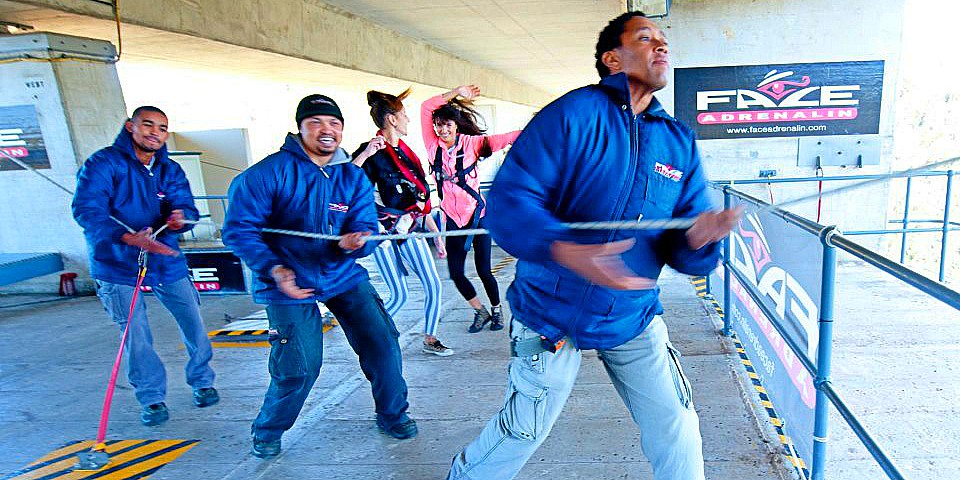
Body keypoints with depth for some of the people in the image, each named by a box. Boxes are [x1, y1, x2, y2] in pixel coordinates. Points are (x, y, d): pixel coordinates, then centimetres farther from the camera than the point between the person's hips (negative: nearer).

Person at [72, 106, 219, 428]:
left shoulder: (170, 170, 7)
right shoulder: (104, 163, -9)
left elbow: (187, 207, -3)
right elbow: (86, 211, -21)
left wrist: (180, 218, -29)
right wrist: (130, 238, -35)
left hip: (166, 259, 4)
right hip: (118, 264, -4)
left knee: (194, 323, 5)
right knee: (135, 334, -1)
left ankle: (202, 383, 26)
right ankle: (151, 398, 18)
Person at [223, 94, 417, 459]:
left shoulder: (354, 178, 1)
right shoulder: (269, 172, -12)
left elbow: (364, 228, -4)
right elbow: (238, 228, -12)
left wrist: (353, 243, -29)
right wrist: (273, 268, -25)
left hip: (344, 277, 4)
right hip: (289, 284, -4)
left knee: (383, 343, -2)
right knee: (300, 367, -7)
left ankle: (391, 414, 25)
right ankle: (267, 430, 25)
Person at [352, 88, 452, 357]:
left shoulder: (405, 151, 13)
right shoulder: (371, 154, -9)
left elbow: (421, 197, 16)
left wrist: (436, 234, 17)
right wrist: (365, 154, -31)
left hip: (410, 228, 6)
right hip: (384, 231, -6)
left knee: (434, 286, 1)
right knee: (400, 295, -2)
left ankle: (430, 340, 17)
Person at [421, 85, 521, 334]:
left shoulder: (470, 143, -4)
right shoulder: (433, 145, 0)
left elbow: (499, 140, -15)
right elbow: (427, 108, -1)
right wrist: (456, 92, 3)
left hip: (477, 215, -3)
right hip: (453, 219, 3)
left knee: (483, 270, 3)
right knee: (456, 273, 4)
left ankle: (496, 310, 29)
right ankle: (480, 311, 27)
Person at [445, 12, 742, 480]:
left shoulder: (679, 141, 1)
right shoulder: (574, 113, -14)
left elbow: (681, 244, -1)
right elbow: (508, 198, -22)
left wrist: (697, 237, -26)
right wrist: (565, 250, -40)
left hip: (634, 318, 4)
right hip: (552, 314, -4)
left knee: (676, 433, 5)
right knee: (521, 433, 11)